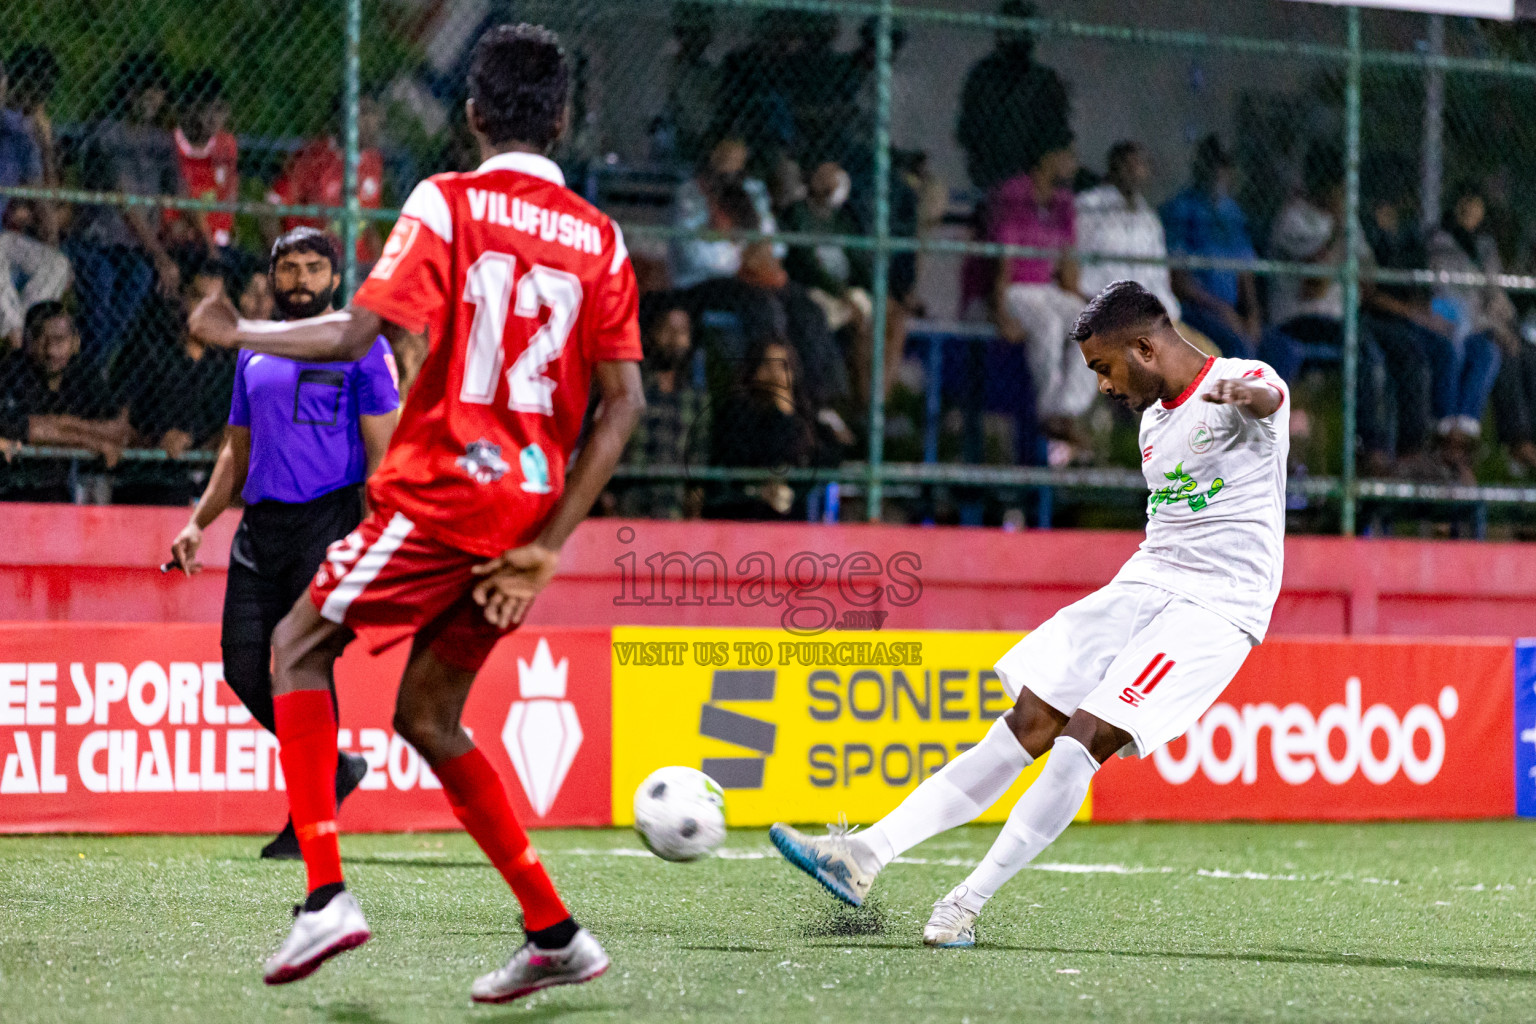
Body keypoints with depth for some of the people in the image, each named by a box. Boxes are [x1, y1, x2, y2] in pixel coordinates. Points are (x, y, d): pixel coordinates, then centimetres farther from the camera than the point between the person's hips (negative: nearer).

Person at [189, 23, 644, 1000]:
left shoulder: (447, 204, -5)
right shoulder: (601, 240, 9)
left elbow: (358, 333, -14)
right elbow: (623, 400, 3)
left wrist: (239, 331, 2)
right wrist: (548, 545, 2)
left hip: (443, 488, -5)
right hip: (532, 505, 6)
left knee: (300, 645, 9)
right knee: (428, 714, 16)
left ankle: (326, 892, -6)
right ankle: (554, 934, 11)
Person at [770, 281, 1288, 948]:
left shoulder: (1241, 382, -9)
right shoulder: (1154, 419, 18)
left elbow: (1268, 398, -35)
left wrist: (1242, 394, -59)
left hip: (1218, 609, -8)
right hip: (1141, 586, 8)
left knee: (1084, 740, -20)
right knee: (1025, 728, 0)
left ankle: (967, 905, -17)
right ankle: (867, 854, -4)